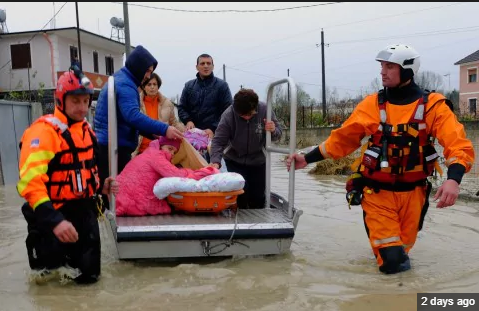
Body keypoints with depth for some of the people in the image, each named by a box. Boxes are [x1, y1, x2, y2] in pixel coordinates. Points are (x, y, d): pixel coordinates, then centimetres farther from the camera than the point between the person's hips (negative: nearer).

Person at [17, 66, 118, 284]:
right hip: (54, 214, -7)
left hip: (83, 211, 8)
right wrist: (54, 220, -39)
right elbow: (30, 183, -31)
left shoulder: (85, 129, 10)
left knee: (89, 273, 12)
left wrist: (100, 186, 6)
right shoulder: (44, 131, -20)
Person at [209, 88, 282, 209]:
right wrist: (215, 161, -41)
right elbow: (218, 141, -25)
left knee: (258, 196, 5)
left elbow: (278, 134, -10)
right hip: (234, 160, -1)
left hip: (258, 160, 2)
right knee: (240, 192, -12)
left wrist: (273, 130, -34)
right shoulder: (228, 115, -25)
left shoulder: (265, 110, -20)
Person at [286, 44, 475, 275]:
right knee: (391, 261, -8)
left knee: (401, 249, 17)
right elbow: (342, 139, 1)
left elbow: (459, 146, -16)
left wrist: (454, 179, -35)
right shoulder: (372, 104, -5)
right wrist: (307, 159, -5)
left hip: (412, 192, 1)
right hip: (378, 192, -1)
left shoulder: (432, 105, -8)